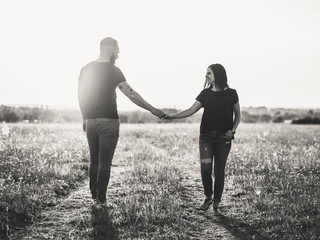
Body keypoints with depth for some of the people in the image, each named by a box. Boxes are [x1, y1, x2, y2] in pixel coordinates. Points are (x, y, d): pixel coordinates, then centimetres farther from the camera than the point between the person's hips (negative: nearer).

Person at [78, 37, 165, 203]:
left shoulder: (86, 69, 8)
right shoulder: (113, 71, -8)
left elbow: (81, 96, 11)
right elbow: (131, 94, -11)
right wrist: (152, 110, -6)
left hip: (90, 121, 5)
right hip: (109, 121, -5)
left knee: (94, 161, 15)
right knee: (105, 163, -1)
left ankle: (93, 194, 19)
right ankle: (101, 199, -1)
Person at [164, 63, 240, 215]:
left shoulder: (231, 94, 1)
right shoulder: (205, 93, 7)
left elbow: (237, 115, 9)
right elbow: (191, 110, 1)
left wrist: (233, 130, -7)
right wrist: (172, 116, -9)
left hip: (223, 138, -1)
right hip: (206, 136, 2)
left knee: (219, 171, 1)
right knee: (205, 168, -10)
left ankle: (216, 205, 13)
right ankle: (208, 197, 15)